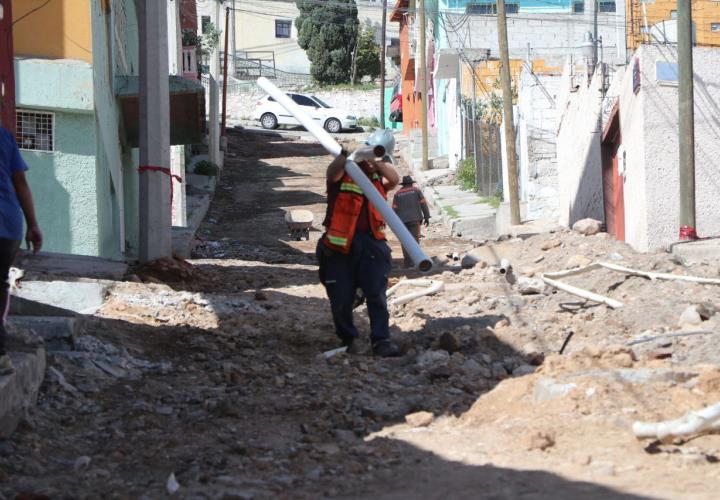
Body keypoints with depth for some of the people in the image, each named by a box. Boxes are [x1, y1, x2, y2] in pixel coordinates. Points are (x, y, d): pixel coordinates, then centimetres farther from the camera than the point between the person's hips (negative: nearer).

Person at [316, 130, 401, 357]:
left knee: (377, 294, -10)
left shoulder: (378, 179, 16)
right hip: (340, 245, -2)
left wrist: (377, 161, -21)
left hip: (371, 242, 2)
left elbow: (394, 179, -5)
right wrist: (345, 155, -37)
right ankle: (347, 340, 19)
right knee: (341, 299, 2)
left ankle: (381, 341, -13)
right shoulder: (344, 174, 7)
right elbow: (333, 172, -17)